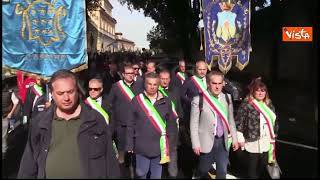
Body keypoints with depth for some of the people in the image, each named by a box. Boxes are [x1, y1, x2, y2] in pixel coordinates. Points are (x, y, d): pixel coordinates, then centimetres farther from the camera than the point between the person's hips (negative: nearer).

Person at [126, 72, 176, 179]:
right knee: (141, 174, 13)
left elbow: (171, 123, 6)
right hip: (142, 146, -1)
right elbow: (130, 125, -1)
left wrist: (170, 142, 4)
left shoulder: (166, 101, -1)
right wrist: (130, 145, -2)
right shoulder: (136, 100, -5)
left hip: (160, 146, 1)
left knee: (157, 175, 14)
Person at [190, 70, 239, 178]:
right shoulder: (198, 99, -12)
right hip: (207, 141, -3)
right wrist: (196, 144, -10)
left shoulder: (227, 98, 1)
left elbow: (230, 120, 10)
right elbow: (194, 124, -9)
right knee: (204, 171, 16)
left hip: (223, 141, 3)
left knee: (222, 172, 11)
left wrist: (234, 138, 10)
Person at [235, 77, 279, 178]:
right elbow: (238, 123, -14)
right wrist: (240, 139, -13)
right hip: (252, 145, -6)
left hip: (266, 145, 6)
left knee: (262, 170, 20)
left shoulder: (269, 104, 8)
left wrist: (274, 135, 14)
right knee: (252, 172, 8)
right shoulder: (246, 105, -13)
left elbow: (274, 121, 17)